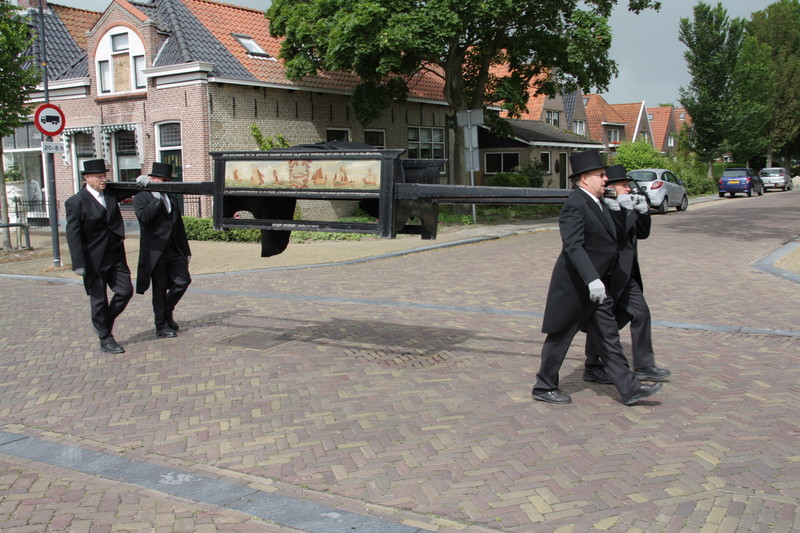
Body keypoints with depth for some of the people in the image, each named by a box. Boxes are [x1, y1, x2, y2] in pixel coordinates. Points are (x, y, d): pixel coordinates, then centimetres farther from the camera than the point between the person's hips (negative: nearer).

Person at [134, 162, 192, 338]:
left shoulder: (171, 198, 16)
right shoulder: (141, 197, -3)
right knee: (159, 289, 2)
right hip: (155, 251, -6)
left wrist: (186, 251, 18)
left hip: (174, 250, 6)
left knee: (183, 280, 3)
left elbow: (179, 225, 18)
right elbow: (144, 216, -24)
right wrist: (158, 198, -22)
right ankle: (161, 325, 14)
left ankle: (167, 312, 24)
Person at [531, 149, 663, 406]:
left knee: (609, 339, 10)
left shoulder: (594, 203, 11)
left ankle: (629, 389, 15)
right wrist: (592, 280, -38)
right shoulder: (574, 205, -20)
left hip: (595, 287, 9)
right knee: (559, 338, 5)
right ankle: (544, 387, 21)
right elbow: (573, 246, -30)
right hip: (574, 287, -9)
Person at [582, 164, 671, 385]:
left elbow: (642, 233, 15)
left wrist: (643, 211, 0)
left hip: (627, 276, 9)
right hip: (607, 275, -9)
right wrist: (623, 209, -28)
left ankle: (644, 366, 17)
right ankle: (592, 368, 16)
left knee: (640, 313, 9)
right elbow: (617, 236, -26)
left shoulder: (626, 207, 12)